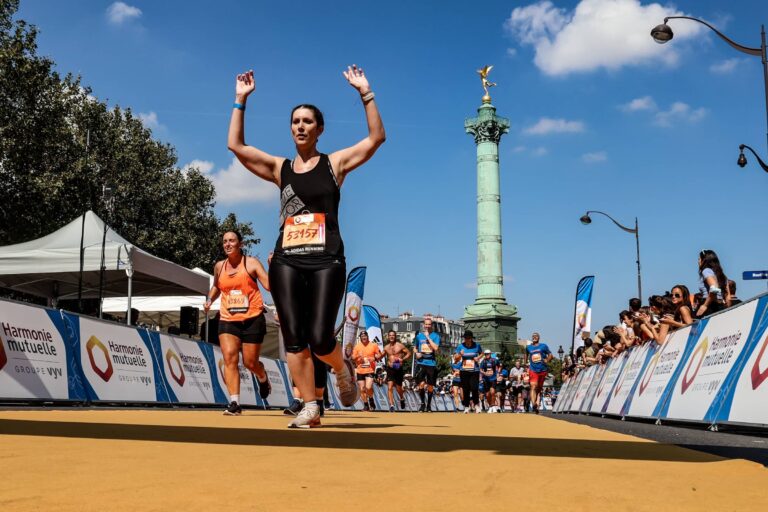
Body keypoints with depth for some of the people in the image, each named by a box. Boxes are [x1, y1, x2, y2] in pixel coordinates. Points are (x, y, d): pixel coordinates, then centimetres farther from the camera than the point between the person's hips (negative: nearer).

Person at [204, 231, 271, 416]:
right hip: (228, 320, 3)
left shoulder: (252, 263, -3)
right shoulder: (219, 266, 10)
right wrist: (209, 300, 11)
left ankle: (263, 378, 39)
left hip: (252, 319, -3)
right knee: (229, 358, -14)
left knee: (250, 362, 2)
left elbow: (269, 285, -13)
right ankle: (235, 403, -13)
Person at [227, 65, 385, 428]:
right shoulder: (280, 168, 15)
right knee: (293, 339, -3)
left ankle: (342, 369, 23)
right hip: (286, 261, 3)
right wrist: (240, 100, 8)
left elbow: (376, 138, -1)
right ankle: (310, 408, 6)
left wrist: (365, 93, -6)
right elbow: (235, 145, 11)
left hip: (326, 261, -3)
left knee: (319, 339, -11)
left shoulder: (335, 163, 9)